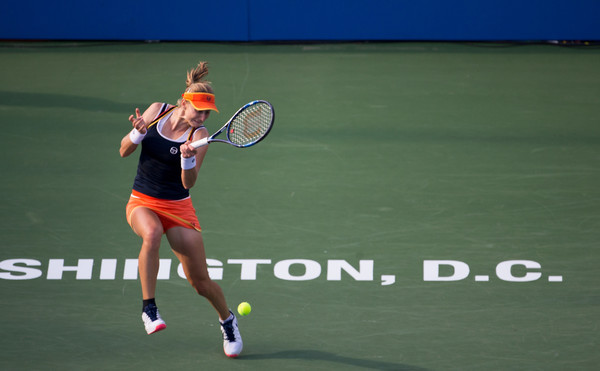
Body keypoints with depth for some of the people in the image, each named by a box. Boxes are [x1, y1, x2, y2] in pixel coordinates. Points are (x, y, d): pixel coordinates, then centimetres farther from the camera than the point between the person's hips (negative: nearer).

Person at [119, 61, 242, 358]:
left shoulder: (199, 135, -11)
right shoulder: (157, 111, -5)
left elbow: (189, 183, -20)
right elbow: (124, 151, 0)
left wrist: (188, 158, -39)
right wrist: (137, 133, -20)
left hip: (178, 207, -1)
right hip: (142, 202, 1)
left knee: (201, 282, 0)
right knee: (151, 234, -37)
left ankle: (227, 320, 32)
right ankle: (149, 307, -25)